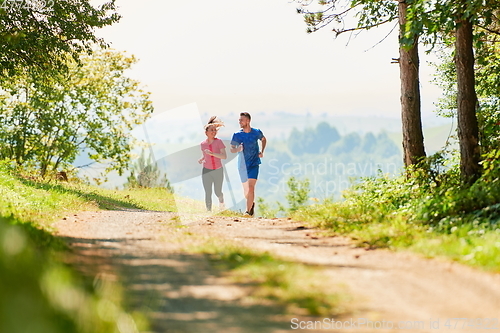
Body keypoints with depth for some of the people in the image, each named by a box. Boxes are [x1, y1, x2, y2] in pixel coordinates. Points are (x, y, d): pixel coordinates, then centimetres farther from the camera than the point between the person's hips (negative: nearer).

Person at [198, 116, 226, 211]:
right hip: (206, 171, 1)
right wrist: (201, 160, -4)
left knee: (217, 192, 8)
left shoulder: (219, 142, -10)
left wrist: (212, 153, -28)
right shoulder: (203, 144, 0)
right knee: (208, 193, -7)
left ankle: (221, 200, 43)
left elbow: (224, 156, -18)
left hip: (218, 171, -1)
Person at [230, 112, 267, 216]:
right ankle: (251, 204, 41)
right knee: (245, 189, 12)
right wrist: (238, 149, -18)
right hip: (242, 165, 2)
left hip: (254, 164, -2)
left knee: (251, 187, -17)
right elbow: (232, 149, 4)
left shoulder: (257, 132, -4)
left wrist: (262, 151, 5)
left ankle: (248, 211, -15)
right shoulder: (237, 135, -5)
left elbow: (263, 139, 18)